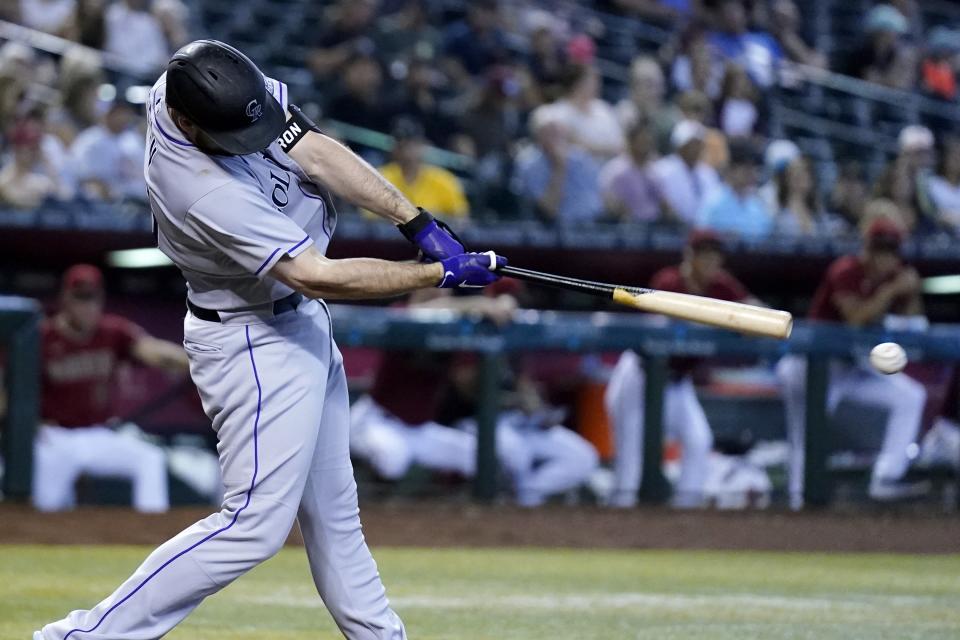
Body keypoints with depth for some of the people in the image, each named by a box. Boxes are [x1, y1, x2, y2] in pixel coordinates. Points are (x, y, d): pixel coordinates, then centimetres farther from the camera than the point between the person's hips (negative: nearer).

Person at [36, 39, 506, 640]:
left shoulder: (228, 90, -14)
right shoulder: (203, 190, -35)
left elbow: (316, 153, -12)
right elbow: (317, 275, -33)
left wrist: (419, 224, -20)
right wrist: (443, 273, -28)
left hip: (300, 322, 9)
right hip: (256, 345, -9)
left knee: (331, 506, 16)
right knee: (257, 522, -9)